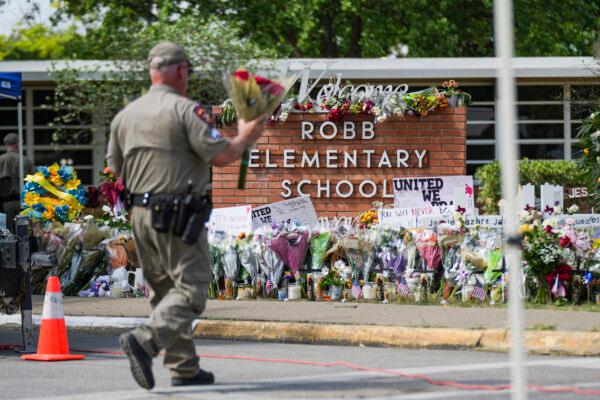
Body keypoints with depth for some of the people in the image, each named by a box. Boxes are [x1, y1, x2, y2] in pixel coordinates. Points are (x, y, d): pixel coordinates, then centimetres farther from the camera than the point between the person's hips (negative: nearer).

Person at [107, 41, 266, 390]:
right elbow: (222, 155, -12)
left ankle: (185, 368, 14)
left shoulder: (125, 116, 11)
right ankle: (145, 340, -26)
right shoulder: (185, 109, -9)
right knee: (190, 290, -6)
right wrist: (246, 137, 6)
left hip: (141, 215, 7)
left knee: (167, 290, 14)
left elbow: (116, 169, 17)